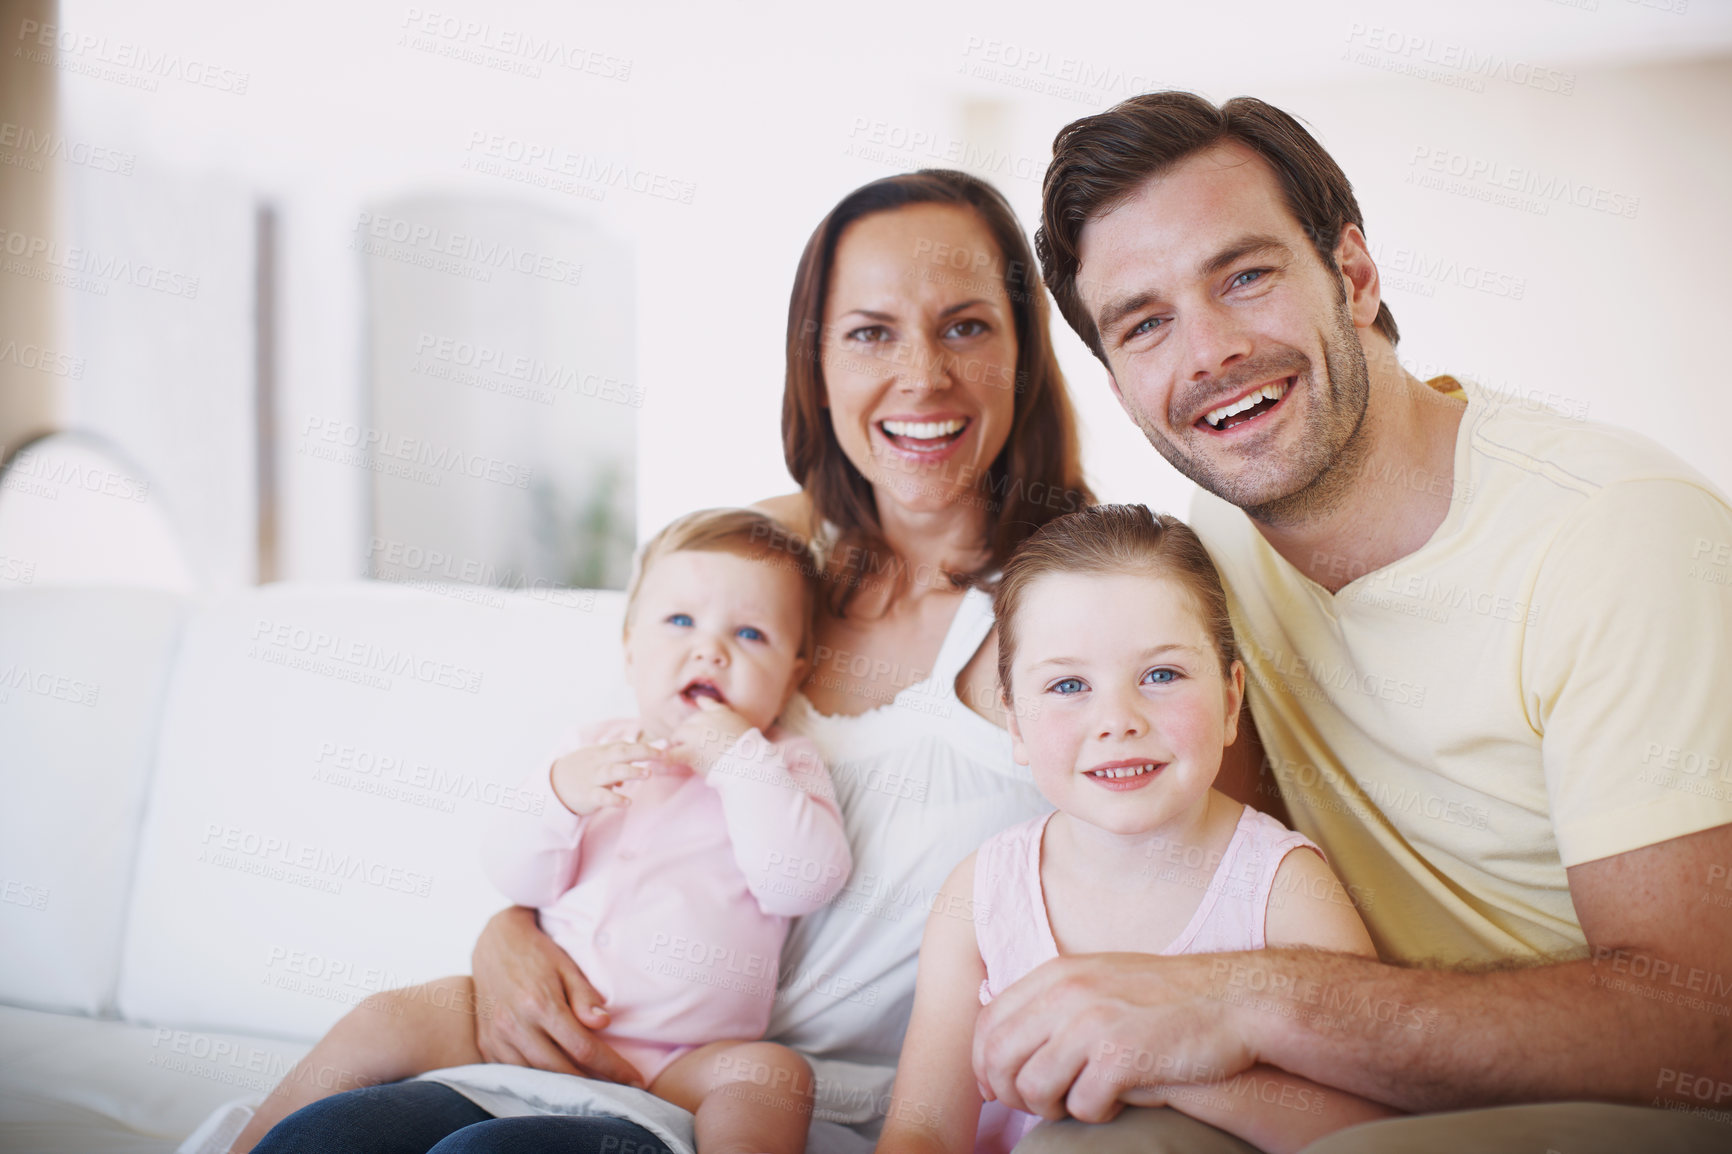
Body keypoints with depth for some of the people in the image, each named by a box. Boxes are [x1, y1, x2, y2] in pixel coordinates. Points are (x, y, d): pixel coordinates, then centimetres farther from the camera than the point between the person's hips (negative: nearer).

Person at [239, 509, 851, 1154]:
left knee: (774, 1075, -32)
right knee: (379, 1026, -8)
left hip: (680, 1065, -3)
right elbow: (516, 879, 5)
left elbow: (802, 884, -12)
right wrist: (559, 796, -15)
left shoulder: (786, 767, 7)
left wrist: (737, 759, -15)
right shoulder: (595, 750, 15)